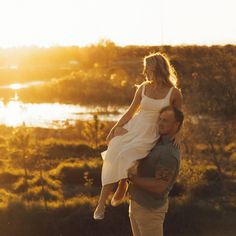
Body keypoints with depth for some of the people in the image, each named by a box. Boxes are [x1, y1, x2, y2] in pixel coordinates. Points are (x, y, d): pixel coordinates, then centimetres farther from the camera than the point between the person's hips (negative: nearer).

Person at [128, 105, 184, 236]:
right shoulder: (158, 142, 5)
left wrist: (132, 177, -24)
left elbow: (159, 186, -30)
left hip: (150, 208, -9)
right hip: (137, 203, 9)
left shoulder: (169, 153, -25)